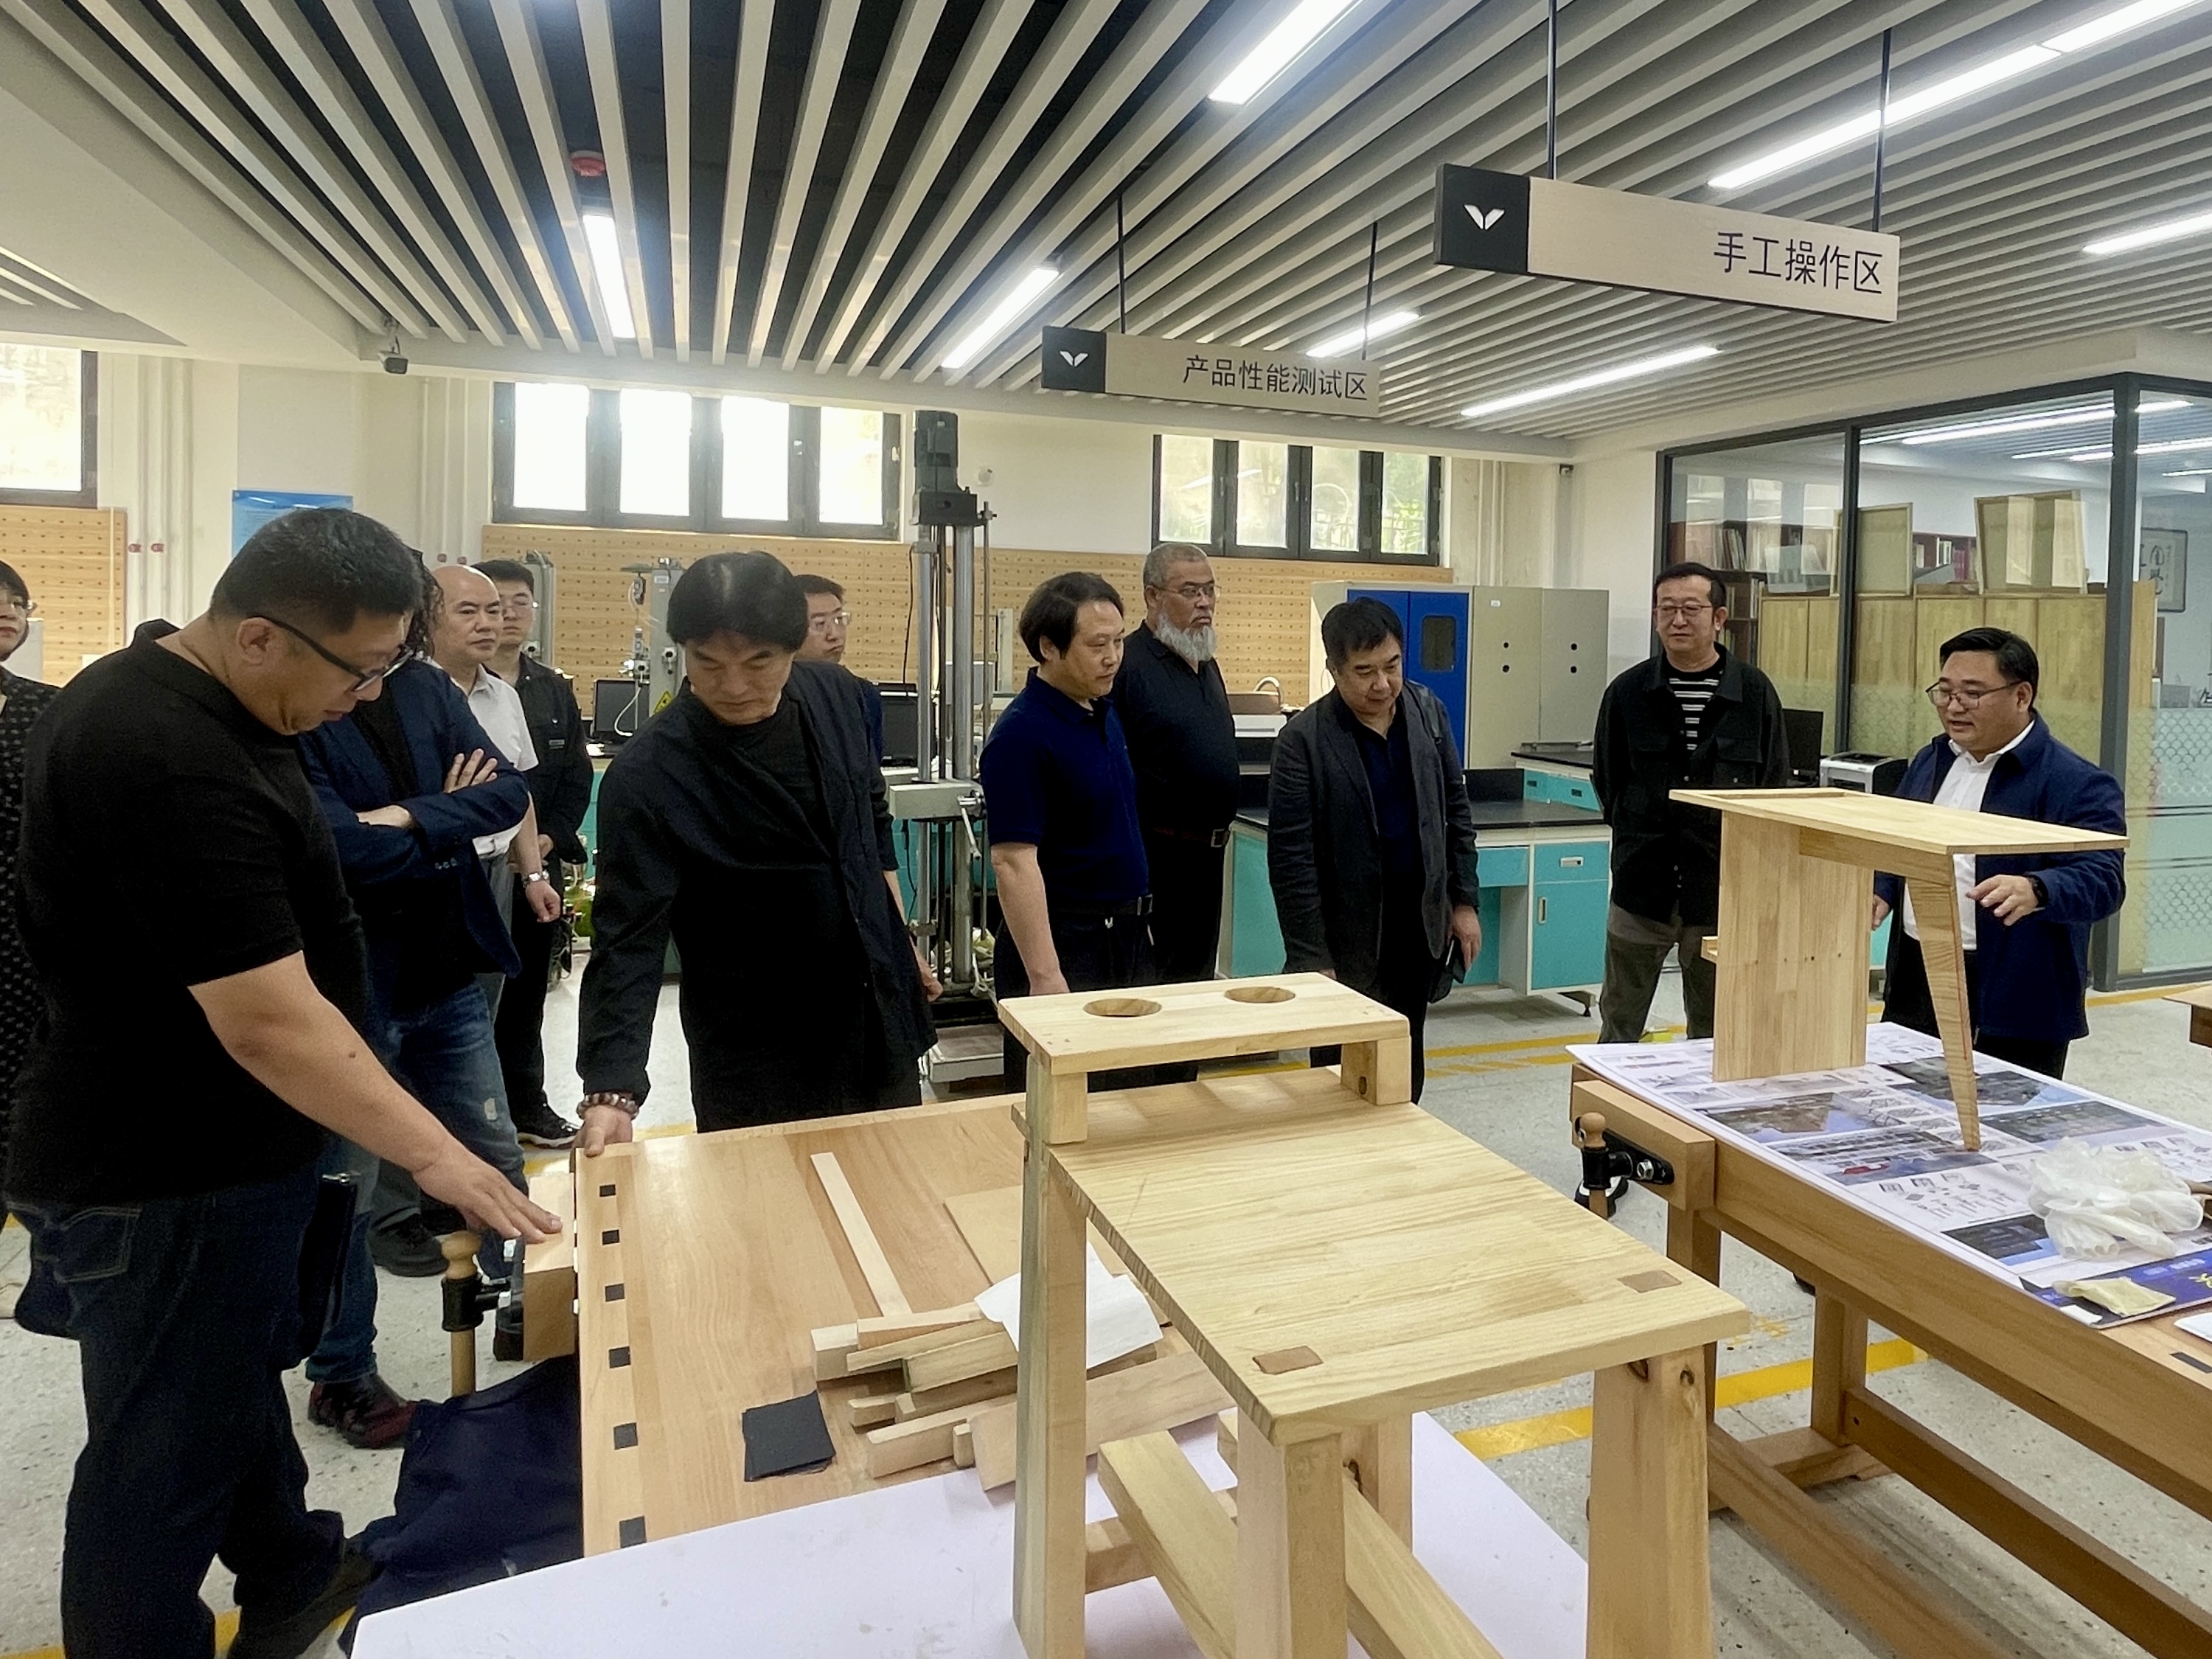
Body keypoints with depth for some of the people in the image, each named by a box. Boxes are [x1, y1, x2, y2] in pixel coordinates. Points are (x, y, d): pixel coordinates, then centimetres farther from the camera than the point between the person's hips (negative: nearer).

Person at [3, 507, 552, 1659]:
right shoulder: (173, 762, -31)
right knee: (163, 1458, 7)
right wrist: (434, 1155, -28)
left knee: (242, 1378, 27)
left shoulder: (163, 695, 3)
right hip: (164, 1179, -11)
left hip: (200, 1145, 11)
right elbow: (269, 1017, -33)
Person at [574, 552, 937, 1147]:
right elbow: (628, 940, -22)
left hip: (880, 1014, 5)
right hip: (754, 1049, -5)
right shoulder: (647, 777, -21)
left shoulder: (830, 694, -6)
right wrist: (613, 1091, -31)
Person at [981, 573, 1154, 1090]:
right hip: (1063, 942, -8)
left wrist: (1137, 922, 16)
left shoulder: (1105, 711, 7)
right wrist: (1045, 978, -26)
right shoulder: (1023, 733, -19)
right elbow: (1014, 862, -23)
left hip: (1126, 936, 8)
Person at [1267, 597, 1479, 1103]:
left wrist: (1464, 900, 8)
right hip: (1348, 942, -4)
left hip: (1421, 928, 5)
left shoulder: (1427, 711, 2)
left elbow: (1456, 809, 11)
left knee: (1406, 1069, 15)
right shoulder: (1303, 740, -15)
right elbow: (1291, 857, -15)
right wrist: (1311, 959, -16)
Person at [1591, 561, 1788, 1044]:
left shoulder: (1756, 692, -2)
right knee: (1618, 1031, 9)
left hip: (1723, 892, 0)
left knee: (1715, 1035, 12)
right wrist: (1639, 841, 5)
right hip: (1641, 886, 0)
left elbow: (1774, 788, 6)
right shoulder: (1628, 692, 0)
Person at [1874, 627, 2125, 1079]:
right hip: (1914, 982, 6)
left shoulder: (2078, 785, -10)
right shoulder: (1930, 761, 12)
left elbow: (2102, 879, -20)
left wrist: (2035, 891, -40)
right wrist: (1882, 890, 3)